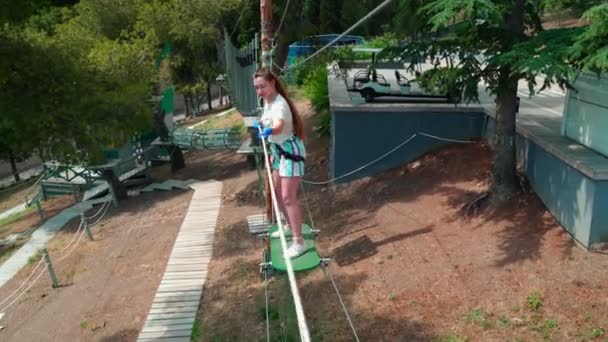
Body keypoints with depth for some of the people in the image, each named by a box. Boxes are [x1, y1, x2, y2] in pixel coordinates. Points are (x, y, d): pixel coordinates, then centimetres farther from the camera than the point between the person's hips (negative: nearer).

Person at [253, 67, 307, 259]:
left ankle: (298, 242, -9)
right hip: (279, 151, 10)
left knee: (288, 197, -13)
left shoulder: (279, 104, -28)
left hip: (291, 151, -10)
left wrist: (269, 131, -71)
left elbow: (279, 126, -52)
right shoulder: (267, 101, 1)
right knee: (277, 192, 19)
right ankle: (289, 226, 39)